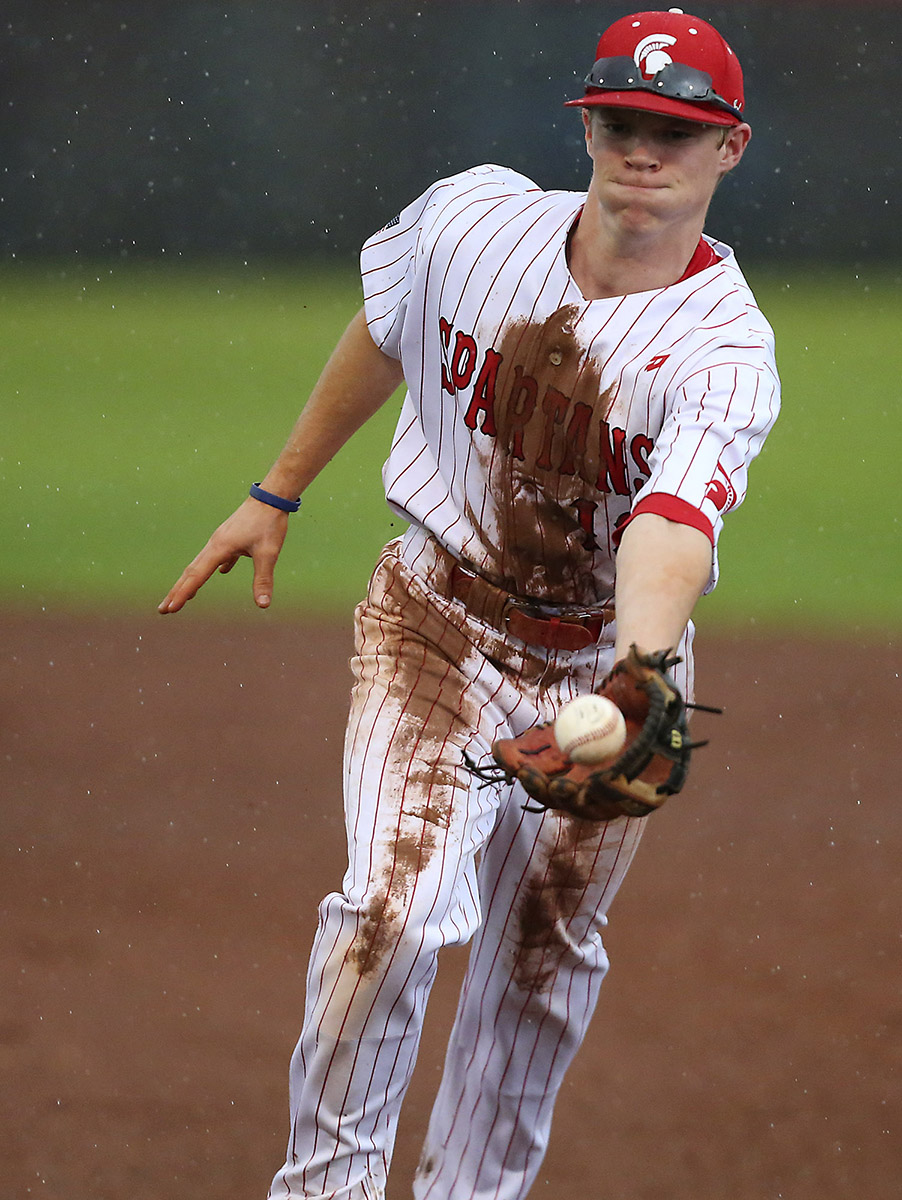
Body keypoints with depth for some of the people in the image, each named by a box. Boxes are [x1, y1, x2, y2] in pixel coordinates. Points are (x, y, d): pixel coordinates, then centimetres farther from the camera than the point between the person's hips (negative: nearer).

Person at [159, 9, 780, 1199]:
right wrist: (277, 494, 18)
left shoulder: (726, 351, -22)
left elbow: (674, 521, -40)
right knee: (396, 907, -19)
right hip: (438, 620, 0)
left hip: (606, 659, 0)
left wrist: (635, 680, -59)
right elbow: (383, 337, 10)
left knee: (542, 964, 8)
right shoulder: (470, 219, -12)